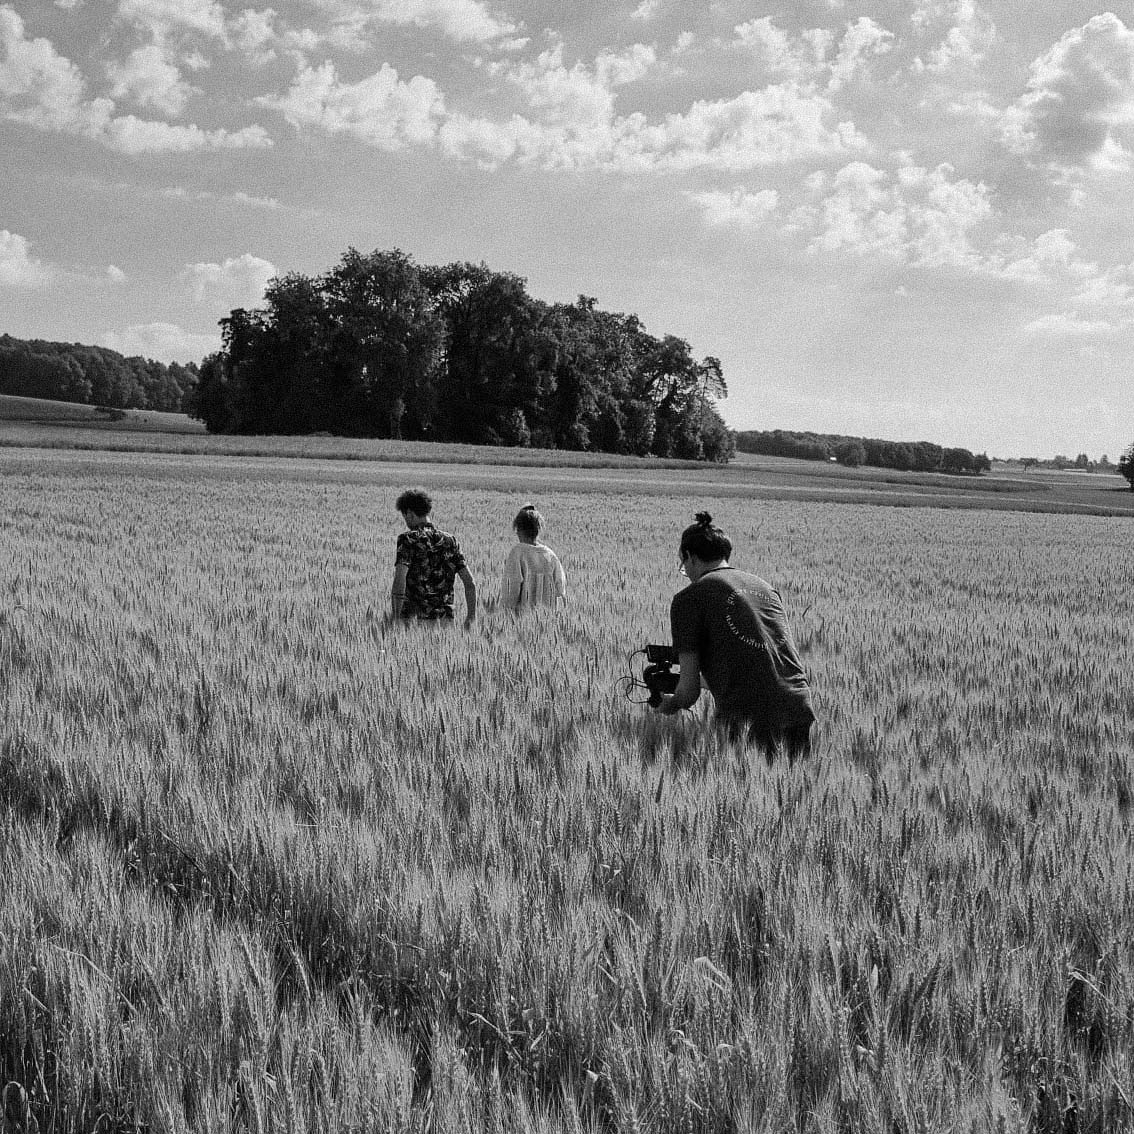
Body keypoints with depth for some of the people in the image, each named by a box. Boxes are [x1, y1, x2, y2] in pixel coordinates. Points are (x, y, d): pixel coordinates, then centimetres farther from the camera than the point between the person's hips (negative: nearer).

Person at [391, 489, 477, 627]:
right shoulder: (450, 540, 11)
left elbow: (399, 581, -16)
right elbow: (470, 582, 9)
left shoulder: (408, 539, -4)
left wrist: (394, 619, -15)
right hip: (445, 619, 4)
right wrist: (471, 616, 16)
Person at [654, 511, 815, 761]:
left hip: (748, 716, -5)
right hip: (799, 706, 6)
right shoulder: (764, 587, 21)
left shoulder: (688, 599, 3)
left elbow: (689, 690, 0)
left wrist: (666, 706, 21)